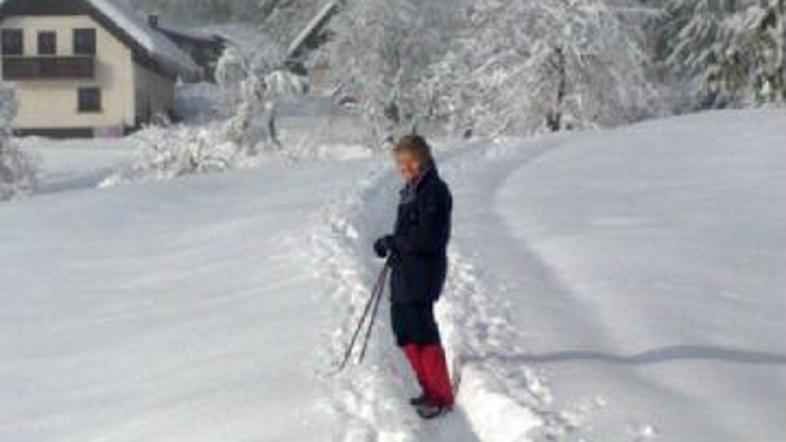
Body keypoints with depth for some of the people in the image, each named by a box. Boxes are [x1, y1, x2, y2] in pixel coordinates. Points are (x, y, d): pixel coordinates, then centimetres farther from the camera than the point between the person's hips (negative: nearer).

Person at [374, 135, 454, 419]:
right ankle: (430, 390, 27)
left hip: (422, 274, -10)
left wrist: (391, 242, -12)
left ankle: (442, 398, 8)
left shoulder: (434, 190, -16)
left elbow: (426, 238, -21)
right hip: (405, 271, 10)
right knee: (404, 332, 14)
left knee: (422, 334, -5)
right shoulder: (412, 189, 13)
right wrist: (393, 246, 3)